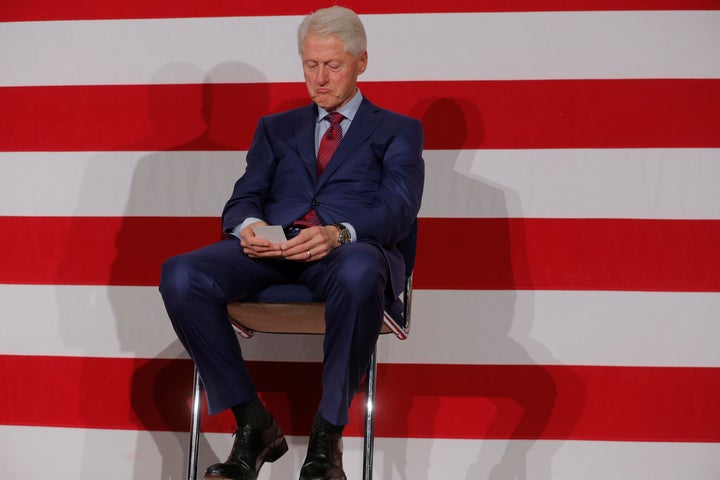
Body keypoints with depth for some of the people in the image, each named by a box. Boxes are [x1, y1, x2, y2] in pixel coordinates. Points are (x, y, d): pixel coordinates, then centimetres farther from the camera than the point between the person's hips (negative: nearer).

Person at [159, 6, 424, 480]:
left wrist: (340, 234, -21)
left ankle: (327, 436, -29)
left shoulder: (398, 131, 19)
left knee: (359, 272, -43)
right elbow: (244, 198, 17)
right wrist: (247, 226, -11)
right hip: (272, 249, 4)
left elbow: (398, 210, 2)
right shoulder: (276, 128, 29)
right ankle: (253, 424, -18)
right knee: (181, 275, -27)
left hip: (350, 249, -3)